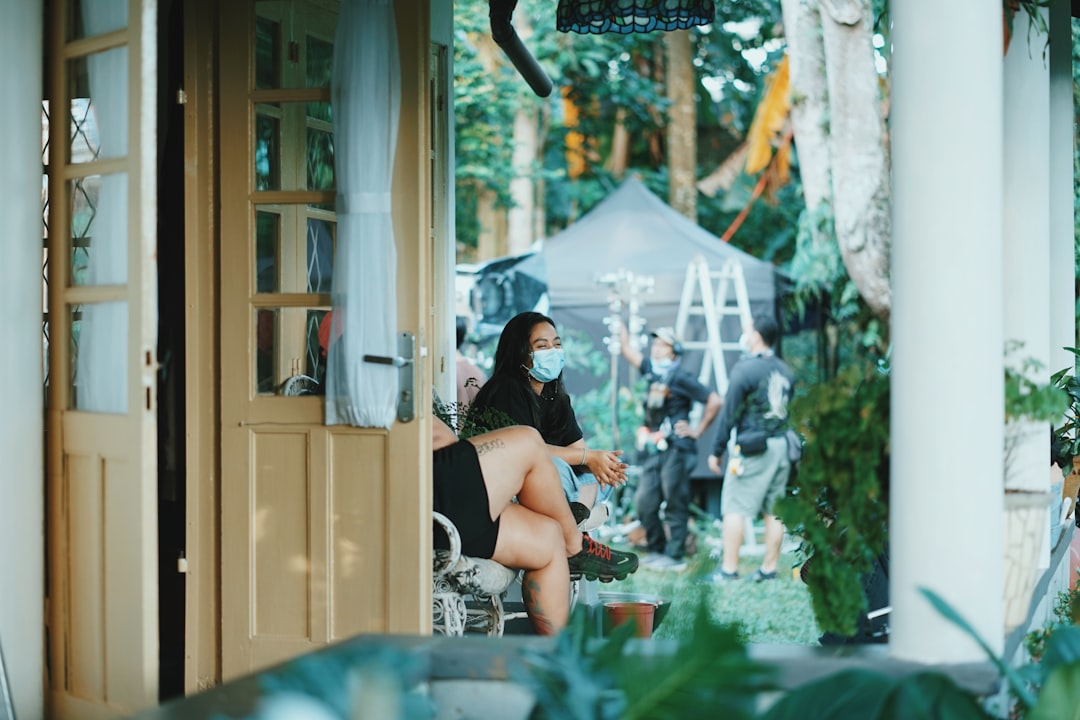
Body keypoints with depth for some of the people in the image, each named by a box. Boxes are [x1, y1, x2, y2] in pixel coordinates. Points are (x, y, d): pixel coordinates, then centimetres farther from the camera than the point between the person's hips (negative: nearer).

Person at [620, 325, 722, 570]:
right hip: (655, 450, 8)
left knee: (675, 505, -2)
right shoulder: (652, 371, 13)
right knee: (644, 502, 7)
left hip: (676, 450, -8)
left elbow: (714, 401, -11)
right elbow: (627, 349, 23)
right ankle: (656, 549, 19)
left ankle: (674, 556, 4)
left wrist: (697, 430, -7)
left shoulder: (681, 378, -8)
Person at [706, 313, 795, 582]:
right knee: (774, 510, 10)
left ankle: (729, 569, -4)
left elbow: (729, 413, -9)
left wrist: (717, 451, -4)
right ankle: (769, 568, 12)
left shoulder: (745, 369, -9)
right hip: (782, 447, 7)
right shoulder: (785, 371, 11)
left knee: (734, 508, -3)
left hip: (753, 448, -7)